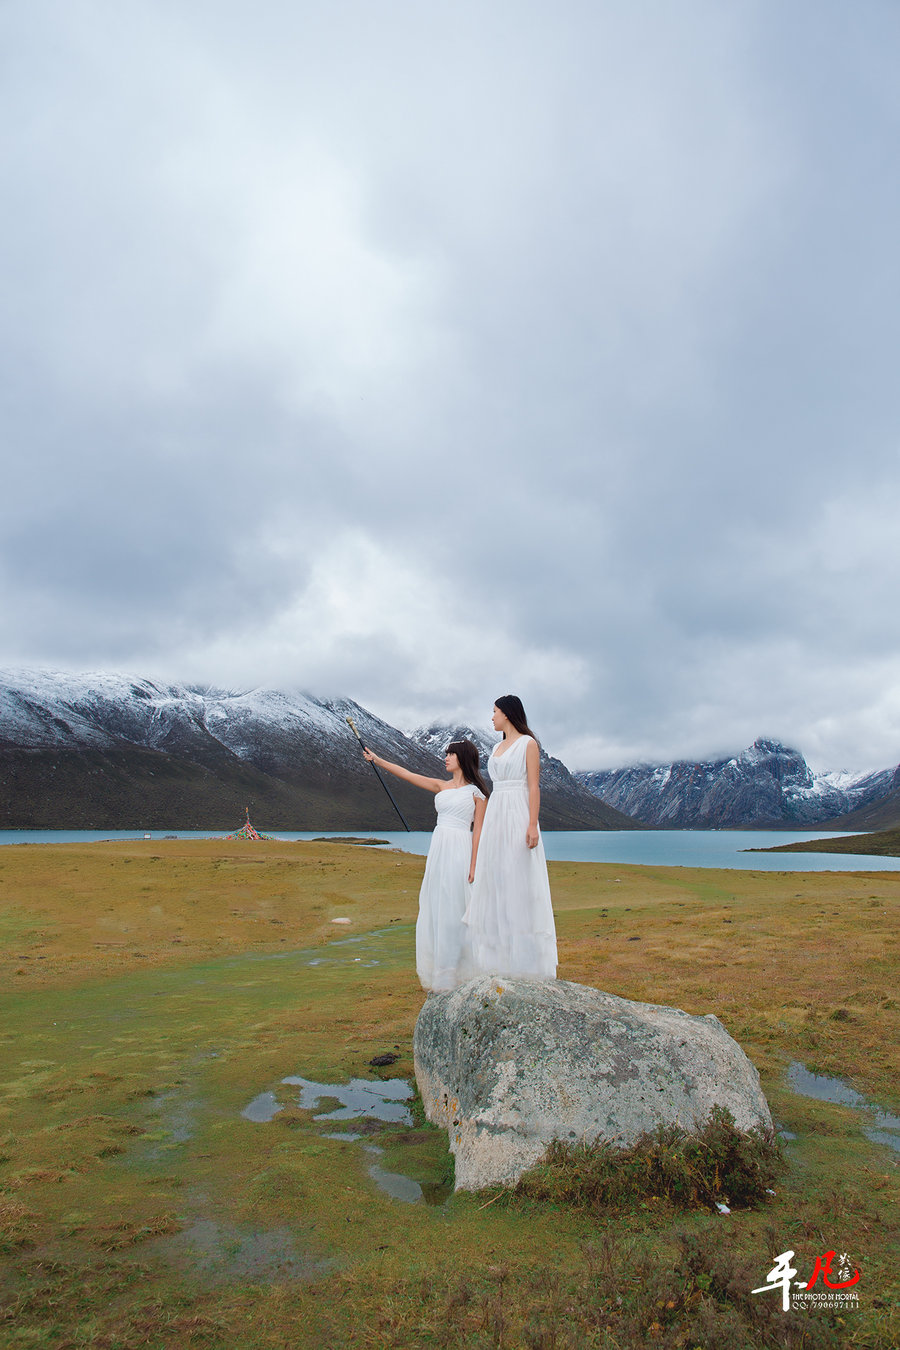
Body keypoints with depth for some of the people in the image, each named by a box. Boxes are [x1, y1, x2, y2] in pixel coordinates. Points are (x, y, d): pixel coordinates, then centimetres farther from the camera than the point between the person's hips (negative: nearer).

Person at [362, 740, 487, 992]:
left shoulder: (476, 792, 0)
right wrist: (376, 759, 7)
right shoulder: (441, 786, 14)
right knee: (435, 911, 6)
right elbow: (407, 774, 12)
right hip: (438, 849, 6)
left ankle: (457, 976, 6)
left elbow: (478, 830, -4)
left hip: (460, 852, -6)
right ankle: (438, 975, 14)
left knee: (454, 913, -4)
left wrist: (474, 866, -10)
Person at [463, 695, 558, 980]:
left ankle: (526, 962, 1)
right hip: (495, 817, 8)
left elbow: (534, 786, -9)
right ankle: (498, 960, 14)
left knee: (519, 882, -7)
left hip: (518, 816, -8)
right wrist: (487, 826, 16)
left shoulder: (528, 744, -2)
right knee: (493, 883, 7)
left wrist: (533, 825, -19)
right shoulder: (498, 748, 19)